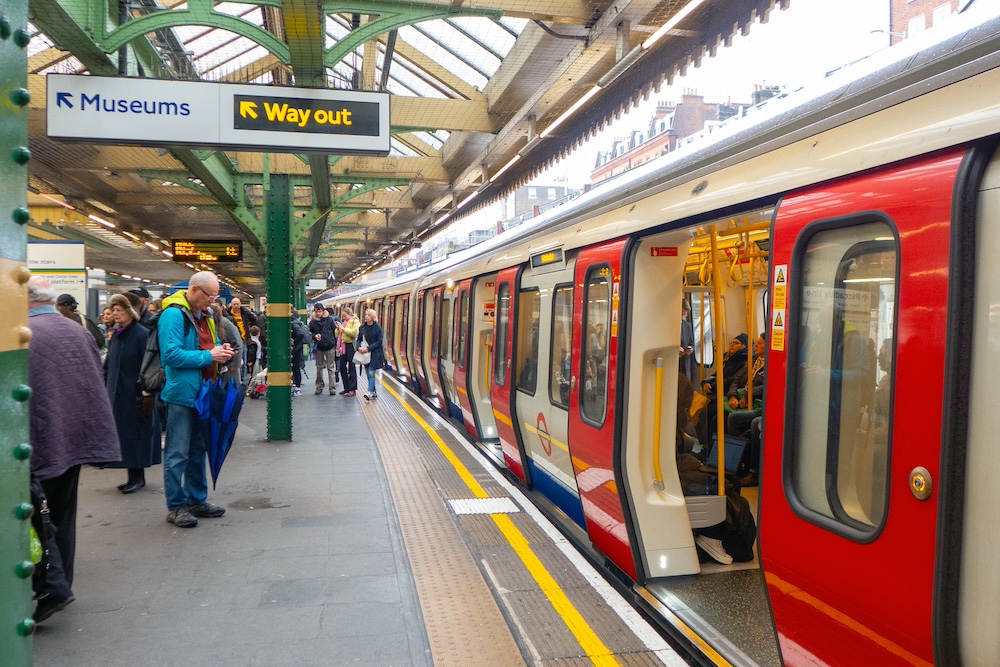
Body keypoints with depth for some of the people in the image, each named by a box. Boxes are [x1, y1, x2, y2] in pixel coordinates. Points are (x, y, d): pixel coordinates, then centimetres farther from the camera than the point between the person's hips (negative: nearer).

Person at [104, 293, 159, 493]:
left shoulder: (142, 334, -13)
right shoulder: (116, 335, 11)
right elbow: (108, 365, 19)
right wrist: (106, 387, 13)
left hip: (135, 394, -8)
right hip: (117, 393, 8)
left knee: (134, 434, -2)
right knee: (123, 434, 10)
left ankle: (137, 477, 8)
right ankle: (135, 476, 18)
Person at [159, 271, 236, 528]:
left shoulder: (204, 315, 13)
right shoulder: (173, 315, -15)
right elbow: (171, 354, -23)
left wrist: (221, 351, 2)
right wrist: (208, 356, -21)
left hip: (202, 392, 9)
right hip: (182, 394, -9)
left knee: (198, 450, 16)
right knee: (177, 453, -1)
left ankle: (197, 500, 27)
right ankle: (176, 506, 9)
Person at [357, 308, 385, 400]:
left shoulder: (377, 327, -6)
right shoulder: (362, 327, 7)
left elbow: (379, 342, -9)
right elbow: (359, 339, 10)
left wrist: (368, 348, -18)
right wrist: (359, 347, -12)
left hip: (375, 354, -5)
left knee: (371, 373, -14)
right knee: (369, 374, 9)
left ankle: (370, 393, -20)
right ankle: (374, 392, 20)